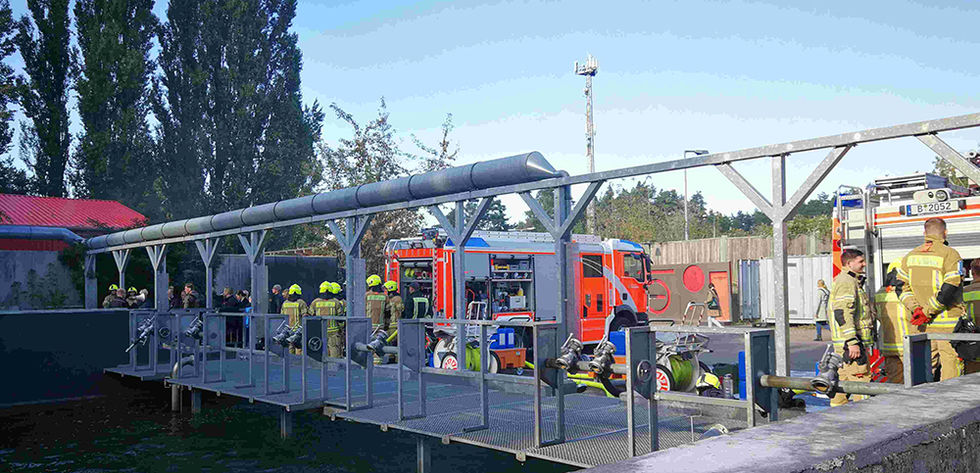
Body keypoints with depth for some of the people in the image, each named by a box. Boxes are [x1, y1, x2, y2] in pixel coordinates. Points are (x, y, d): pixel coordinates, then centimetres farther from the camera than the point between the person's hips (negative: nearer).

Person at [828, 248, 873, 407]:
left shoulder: (851, 281, 23)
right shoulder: (846, 281, -12)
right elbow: (843, 313, -22)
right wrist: (852, 342, -25)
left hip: (848, 344, 11)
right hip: (850, 342, -11)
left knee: (844, 379, 14)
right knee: (862, 380, -10)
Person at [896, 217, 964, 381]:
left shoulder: (910, 256, 8)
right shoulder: (951, 255, -9)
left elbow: (902, 287, 5)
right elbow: (948, 291, -16)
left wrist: (916, 308, -4)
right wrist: (927, 311, -12)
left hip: (921, 325, 5)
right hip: (947, 324, -5)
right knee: (951, 366, 1)